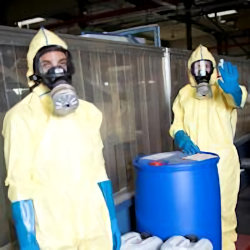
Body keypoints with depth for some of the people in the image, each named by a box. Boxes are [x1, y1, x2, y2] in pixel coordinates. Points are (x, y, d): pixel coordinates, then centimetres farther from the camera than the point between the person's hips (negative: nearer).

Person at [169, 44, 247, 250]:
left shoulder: (223, 89, 2)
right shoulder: (184, 93, 10)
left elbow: (238, 99, -22)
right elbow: (176, 126, 10)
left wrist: (233, 89, -46)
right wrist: (183, 139, -13)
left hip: (222, 159, -2)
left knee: (223, 208, 6)